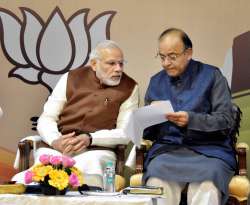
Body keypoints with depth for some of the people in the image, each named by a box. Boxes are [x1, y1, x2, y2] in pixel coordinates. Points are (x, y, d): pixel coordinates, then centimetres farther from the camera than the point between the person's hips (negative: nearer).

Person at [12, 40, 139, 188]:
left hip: (97, 149, -1)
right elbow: (46, 119, 12)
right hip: (57, 148, 2)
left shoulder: (129, 88, 7)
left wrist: (90, 139, -16)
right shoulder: (71, 79, 12)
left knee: (92, 161, -37)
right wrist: (55, 140, -12)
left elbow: (125, 133, 1)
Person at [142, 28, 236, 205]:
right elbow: (147, 133, 18)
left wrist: (191, 120, -17)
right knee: (156, 182, -31)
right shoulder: (156, 81, 17)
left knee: (206, 186, -34)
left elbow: (226, 121, -2)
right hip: (167, 149, 2)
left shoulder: (212, 76, 5)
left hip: (208, 150, -2)